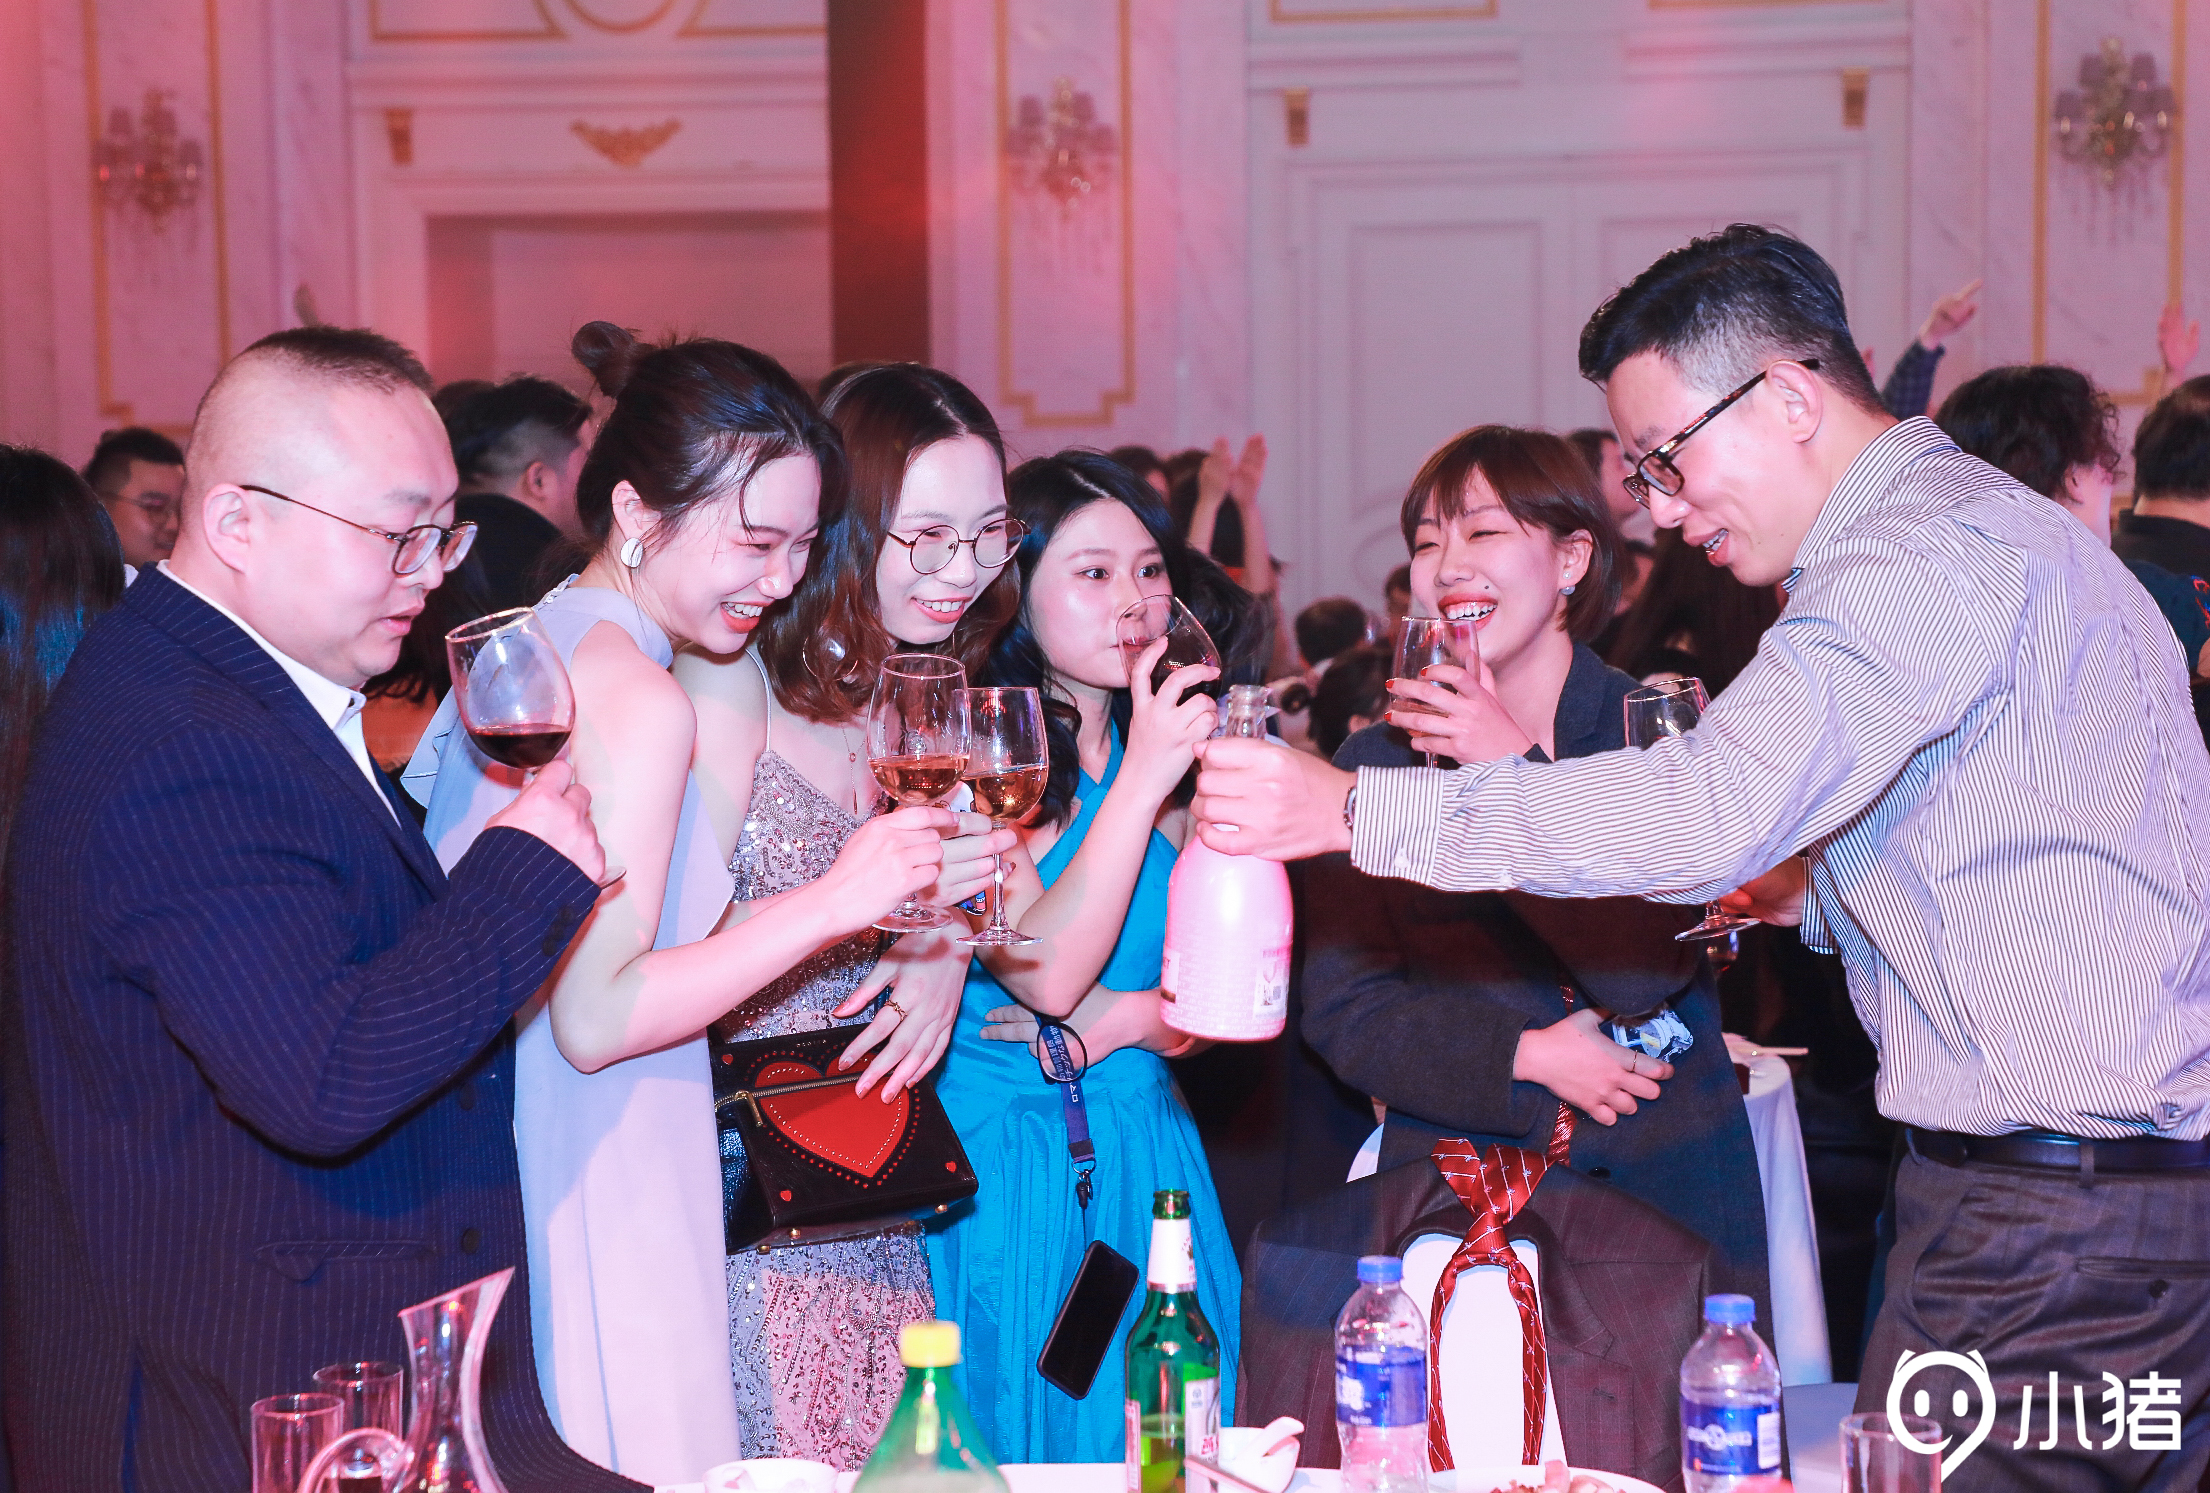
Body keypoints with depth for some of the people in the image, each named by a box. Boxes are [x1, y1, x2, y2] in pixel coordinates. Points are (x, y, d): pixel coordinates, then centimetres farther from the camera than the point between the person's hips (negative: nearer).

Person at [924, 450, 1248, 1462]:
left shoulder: (1183, 751, 5)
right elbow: (1047, 971, -20)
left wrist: (1119, 1019, -12)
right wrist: (1140, 782, -22)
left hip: (1142, 1149, 5)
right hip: (998, 1149, -5)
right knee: (1019, 1429, 5)